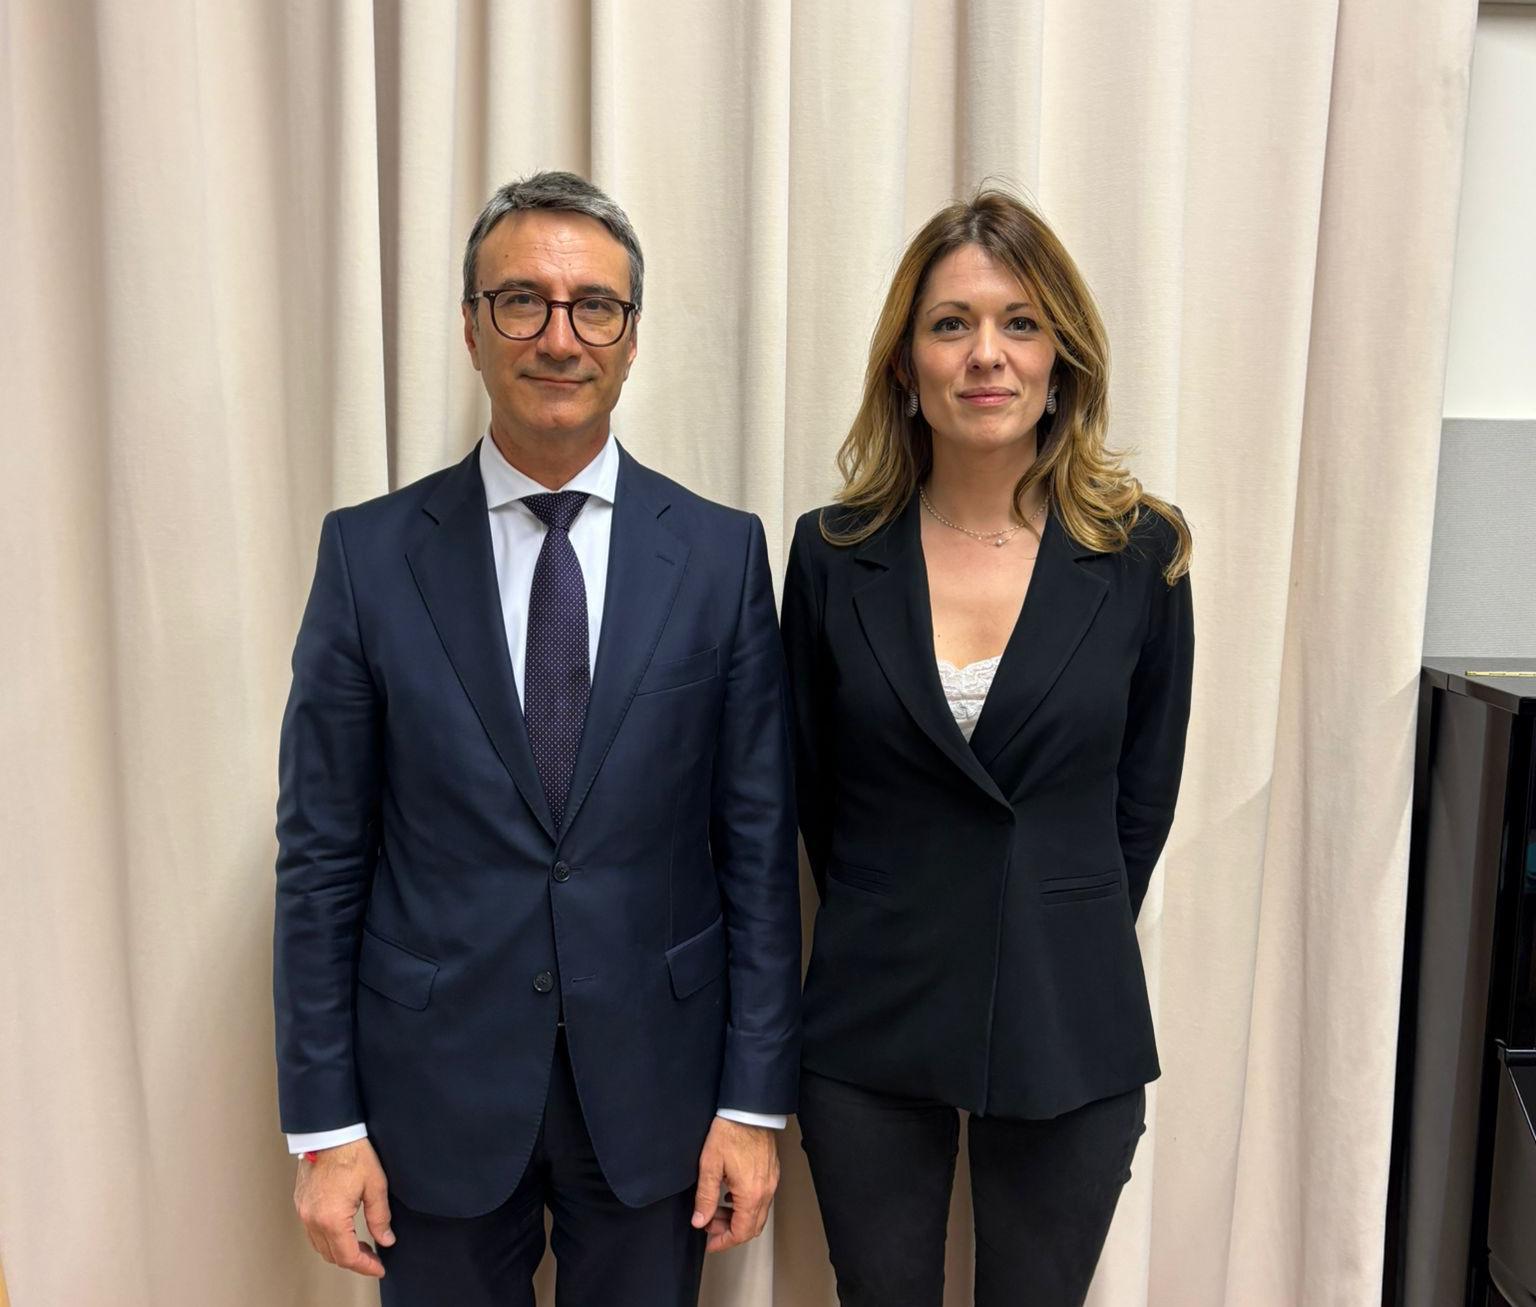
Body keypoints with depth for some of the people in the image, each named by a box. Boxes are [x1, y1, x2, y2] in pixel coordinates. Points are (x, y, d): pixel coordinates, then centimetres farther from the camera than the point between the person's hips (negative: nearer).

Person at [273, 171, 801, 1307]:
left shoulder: (722, 552, -4)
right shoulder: (370, 552, -5)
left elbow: (758, 841, -3)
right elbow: (322, 851, -2)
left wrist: (756, 1098, -3)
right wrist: (323, 1123, -2)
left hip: (655, 1080, 1)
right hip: (436, 1080, 0)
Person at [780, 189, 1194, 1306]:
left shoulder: (1141, 552, -6)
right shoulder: (834, 553, -5)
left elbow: (1143, 796, 4)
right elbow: (811, 787, 5)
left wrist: (1061, 949, 9)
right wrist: (899, 930, 10)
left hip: (1071, 1034, 0)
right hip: (870, 1026, 0)